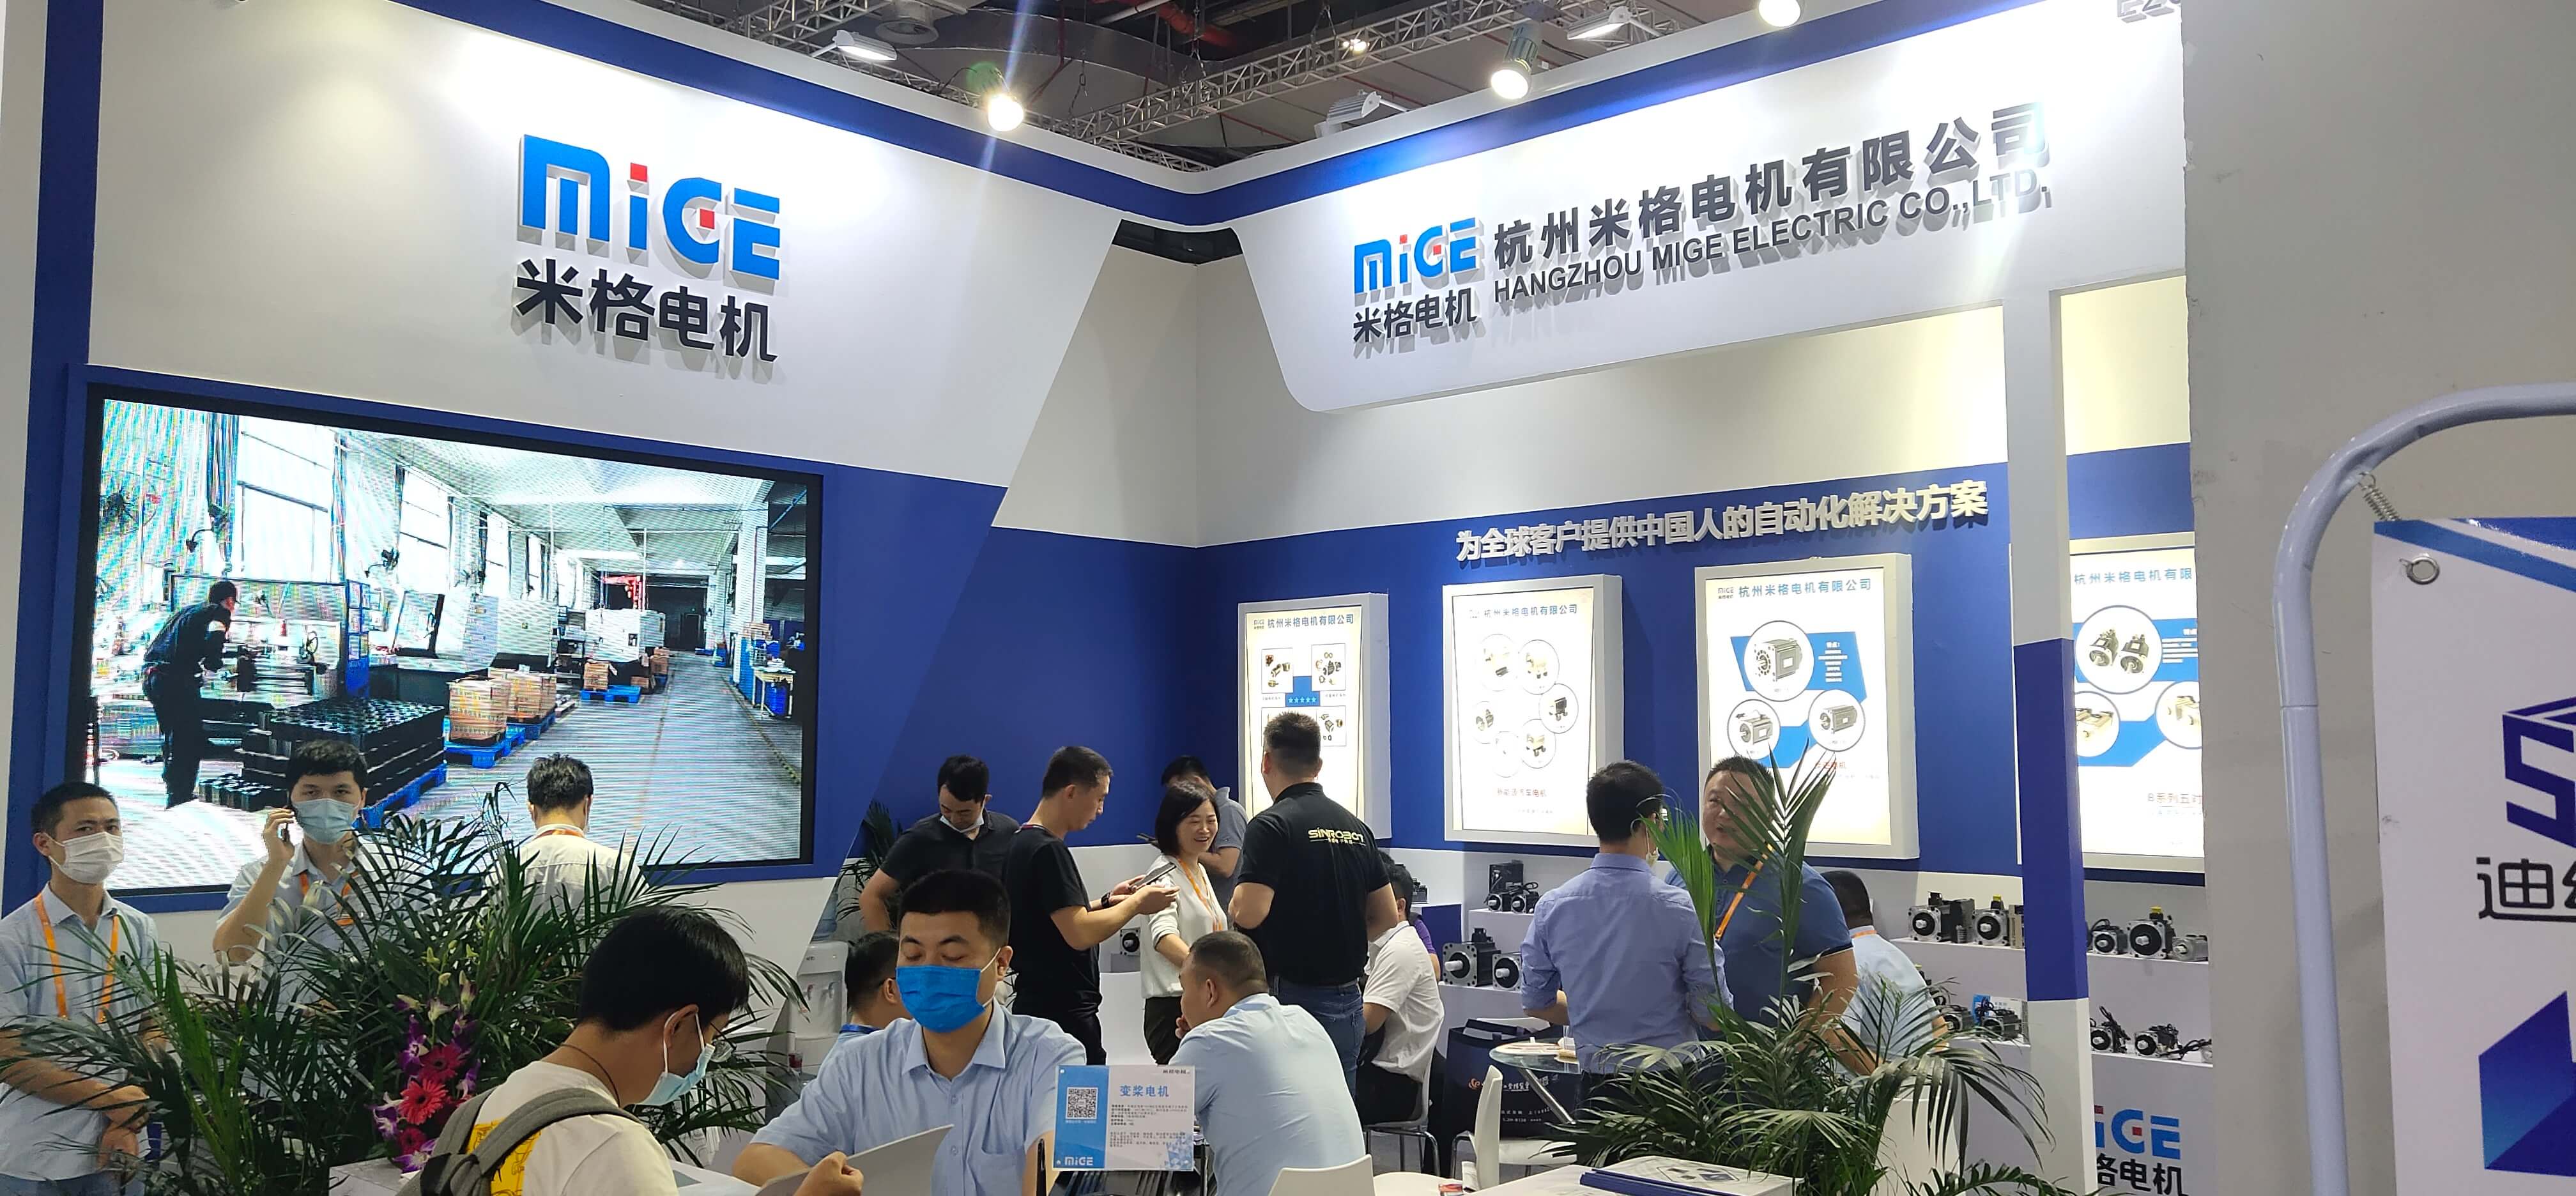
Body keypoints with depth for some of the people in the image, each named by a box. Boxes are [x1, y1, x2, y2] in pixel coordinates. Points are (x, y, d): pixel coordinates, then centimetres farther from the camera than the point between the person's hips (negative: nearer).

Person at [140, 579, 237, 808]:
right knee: (190, 741, -1)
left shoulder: (185, 610, 27)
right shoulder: (220, 613, 2)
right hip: (177, 681, -9)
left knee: (172, 735, 25)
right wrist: (212, 665, 0)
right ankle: (180, 798, -2)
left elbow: (153, 645, 30)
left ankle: (172, 786, 37)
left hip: (151, 676, 9)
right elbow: (213, 641, -17)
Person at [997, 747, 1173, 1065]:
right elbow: (1079, 933, -23)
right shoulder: (1049, 850, -18)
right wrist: (1137, 903, -11)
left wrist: (1106, 902, 13)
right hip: (1064, 1012, -10)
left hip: (1035, 1004, 10)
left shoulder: (1020, 843, 13)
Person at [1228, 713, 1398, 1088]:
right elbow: (1387, 915, 13)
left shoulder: (1271, 826, -13)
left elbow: (1248, 913, -22)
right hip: (1348, 999, 7)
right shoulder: (1356, 827, 9)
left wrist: (1237, 897, -1)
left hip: (1293, 995, -7)